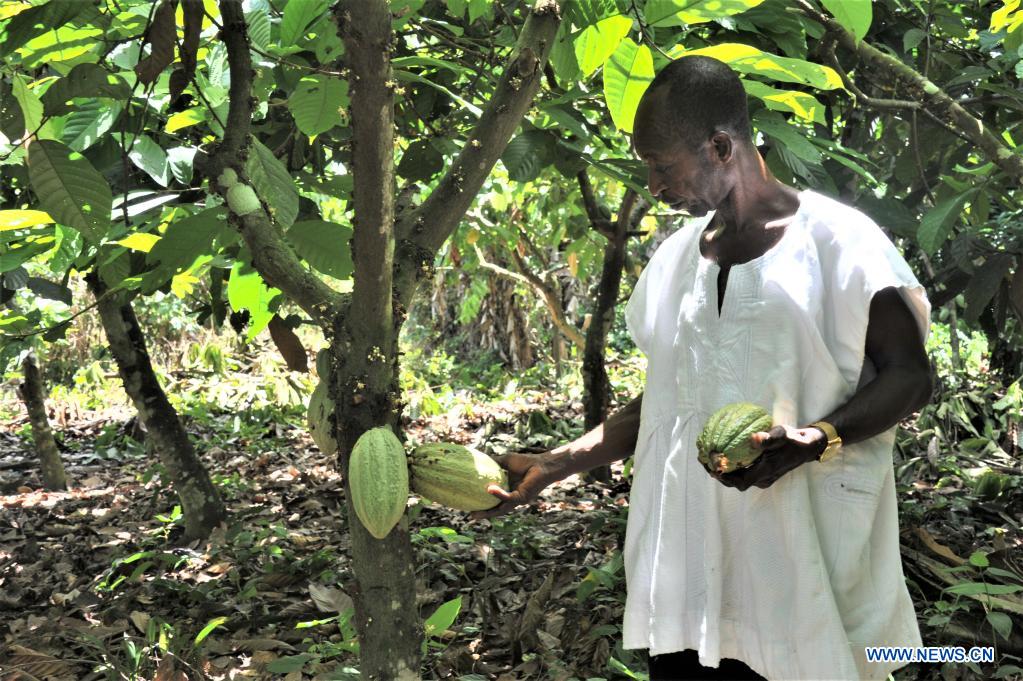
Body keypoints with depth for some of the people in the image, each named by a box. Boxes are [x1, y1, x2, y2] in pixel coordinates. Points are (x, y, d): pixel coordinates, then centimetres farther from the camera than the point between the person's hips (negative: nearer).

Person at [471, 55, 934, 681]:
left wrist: (814, 439, -22)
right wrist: (555, 465, 8)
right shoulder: (675, 259, 13)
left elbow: (910, 377, -5)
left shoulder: (838, 240, -5)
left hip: (806, 564, -4)